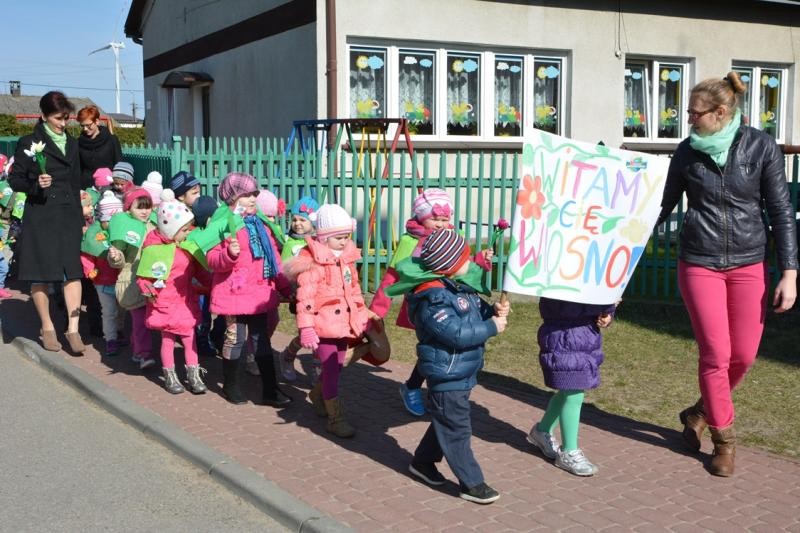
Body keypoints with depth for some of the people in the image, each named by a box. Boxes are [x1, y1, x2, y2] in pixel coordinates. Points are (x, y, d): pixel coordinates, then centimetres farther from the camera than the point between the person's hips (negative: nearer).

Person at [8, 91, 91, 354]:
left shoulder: (71, 144, 13)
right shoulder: (28, 143, 0)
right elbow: (15, 179, 1)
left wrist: (80, 219, 15)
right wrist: (36, 184, -19)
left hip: (68, 214, 3)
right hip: (40, 216, -3)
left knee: (73, 270, -7)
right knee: (40, 273, 2)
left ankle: (73, 329, -6)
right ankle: (47, 327, 16)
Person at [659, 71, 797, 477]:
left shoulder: (761, 147, -6)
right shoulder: (688, 151, -2)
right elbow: (664, 205, 8)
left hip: (748, 264, 0)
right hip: (700, 265, 0)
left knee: (744, 355, 5)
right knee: (715, 355, 0)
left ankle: (701, 412, 32)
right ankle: (724, 438, 18)